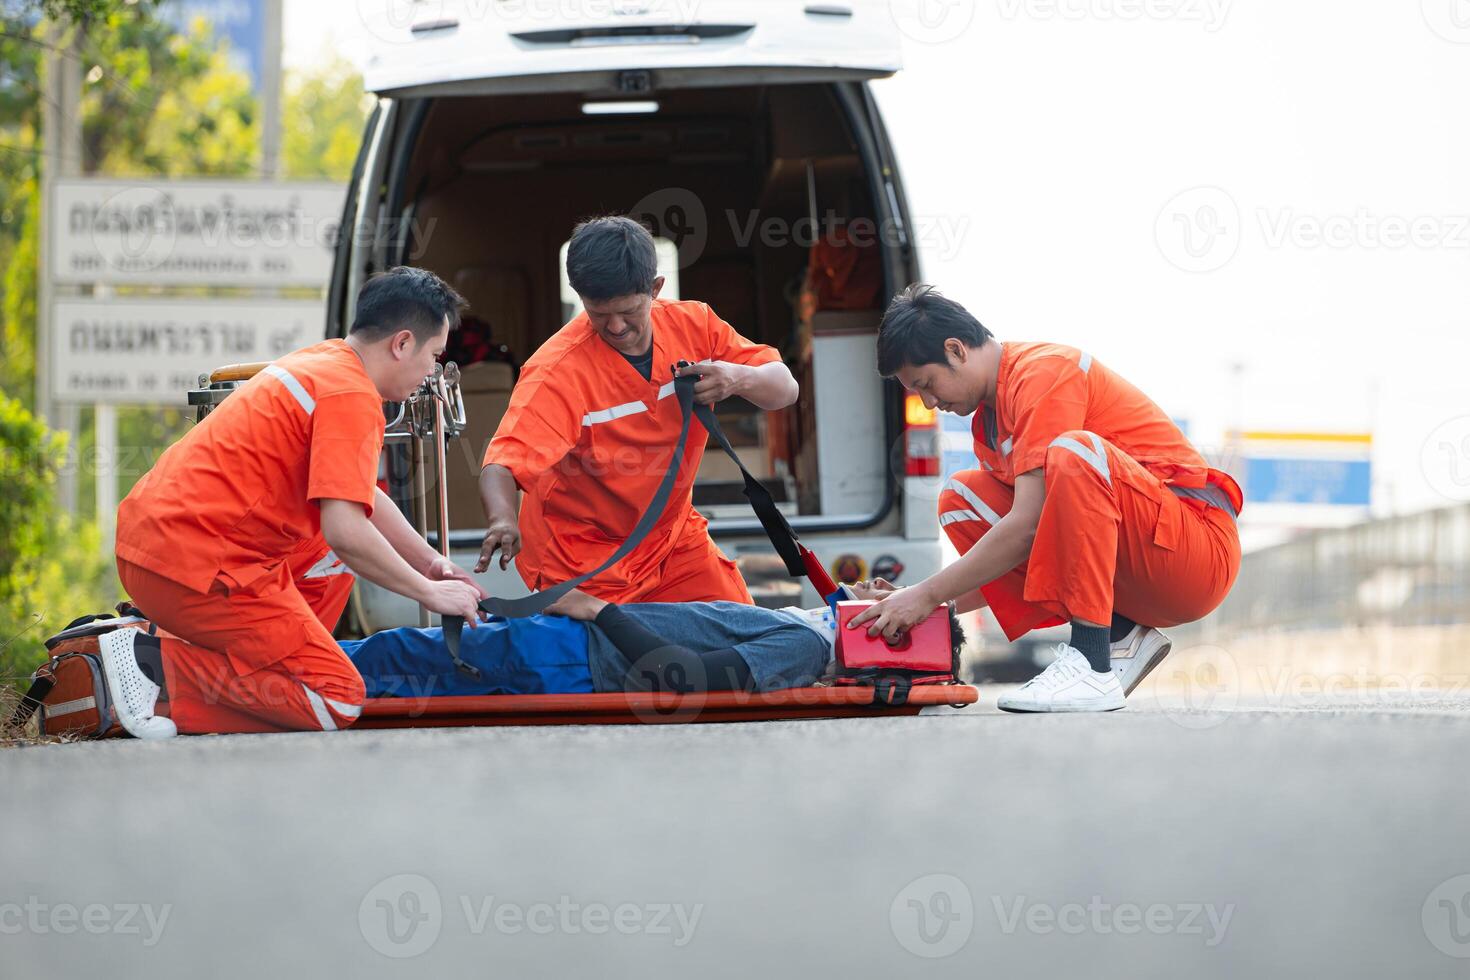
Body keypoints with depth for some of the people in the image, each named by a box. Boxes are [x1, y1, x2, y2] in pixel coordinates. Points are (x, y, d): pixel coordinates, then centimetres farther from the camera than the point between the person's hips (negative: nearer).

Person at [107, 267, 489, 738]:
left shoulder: (320, 364, 17)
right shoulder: (351, 395, -13)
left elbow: (364, 499, 30)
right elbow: (346, 532, -22)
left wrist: (432, 563, 25)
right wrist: (430, 592, -9)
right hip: (193, 565, -10)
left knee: (332, 558, 29)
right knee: (339, 701, -9)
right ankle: (158, 661, -11)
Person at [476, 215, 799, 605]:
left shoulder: (692, 325, -10)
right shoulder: (558, 369, -25)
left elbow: (784, 388, -5)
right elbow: (502, 465, -36)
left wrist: (739, 379, -29)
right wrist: (502, 519, -59)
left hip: (674, 541, 5)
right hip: (584, 564, -5)